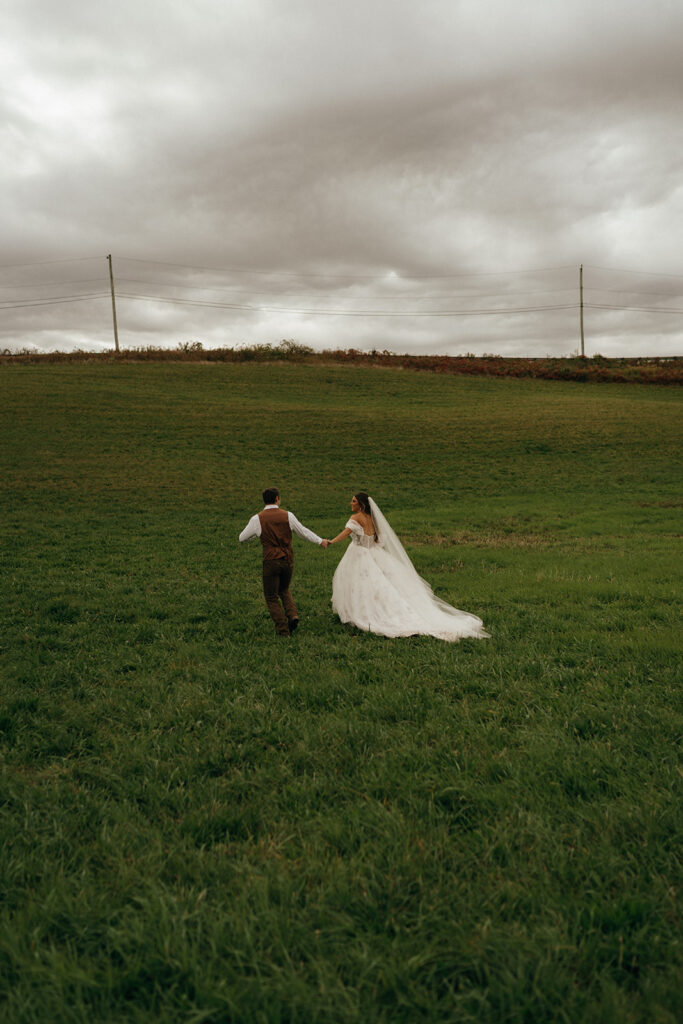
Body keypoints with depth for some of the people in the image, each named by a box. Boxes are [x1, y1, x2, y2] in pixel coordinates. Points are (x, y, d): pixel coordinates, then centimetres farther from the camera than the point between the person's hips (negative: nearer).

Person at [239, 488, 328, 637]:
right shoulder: (288, 515, 0)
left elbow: (242, 538, 6)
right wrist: (320, 541, 26)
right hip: (288, 560, 3)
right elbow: (303, 532, 11)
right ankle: (293, 614, 3)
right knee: (284, 590, 26)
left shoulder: (257, 519, -5)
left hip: (271, 562, -3)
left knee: (271, 598, 10)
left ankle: (283, 630, 7)